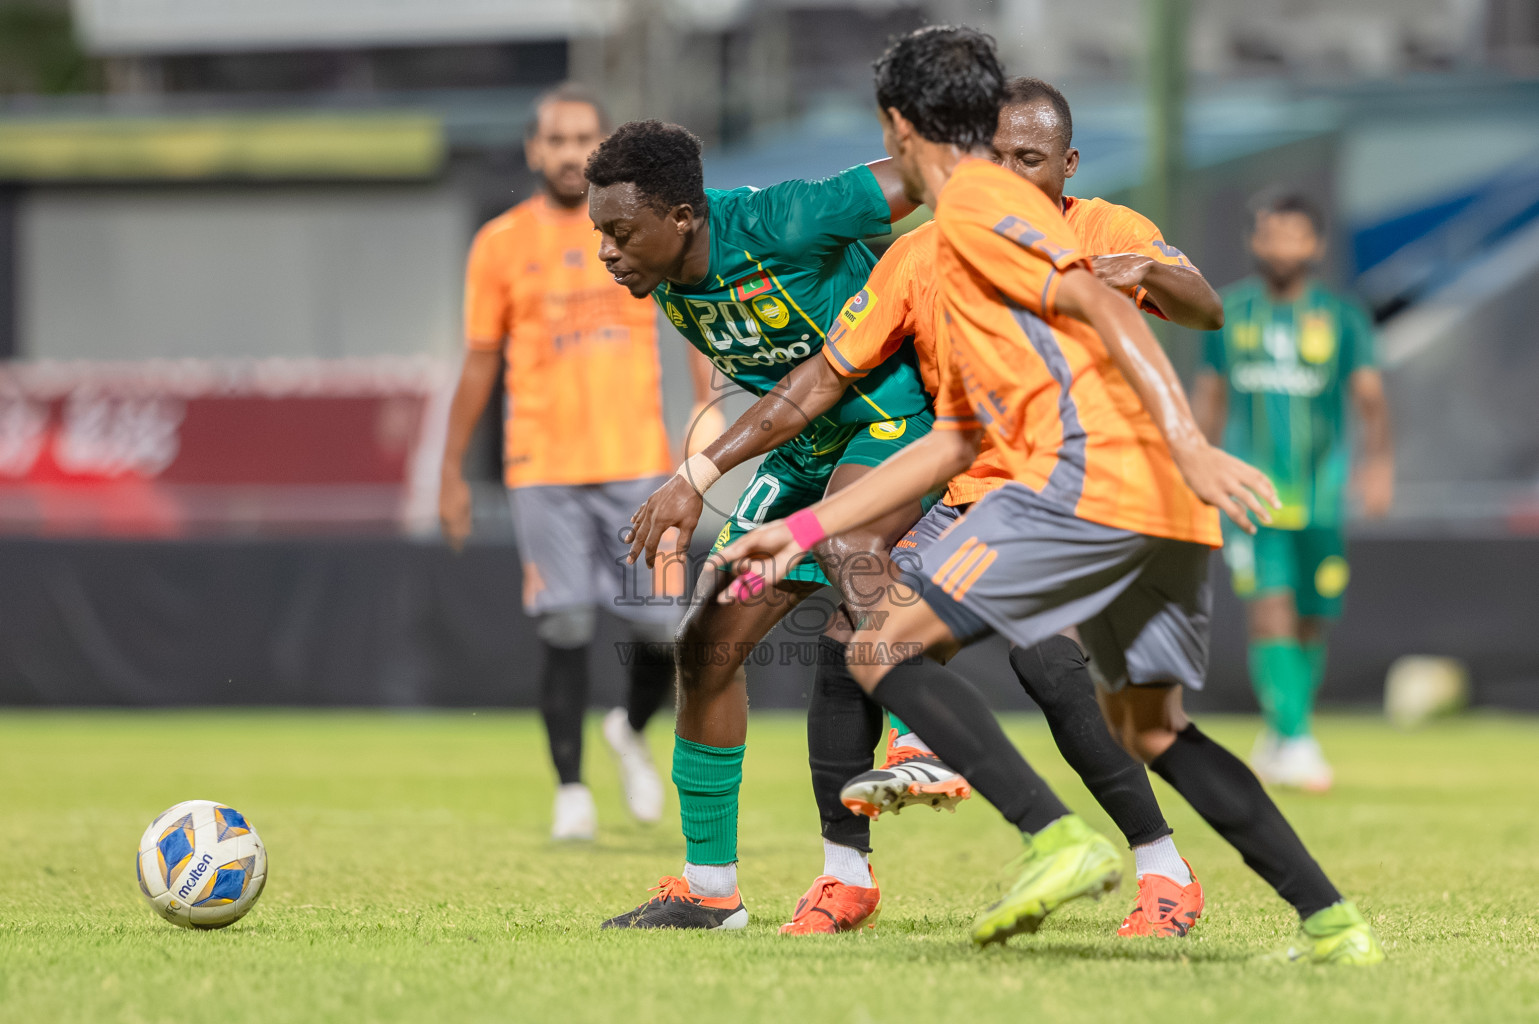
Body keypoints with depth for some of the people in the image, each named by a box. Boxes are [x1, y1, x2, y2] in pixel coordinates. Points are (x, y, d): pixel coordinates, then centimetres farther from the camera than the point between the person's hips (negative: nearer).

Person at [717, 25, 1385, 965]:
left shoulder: (973, 204, 1)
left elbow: (1105, 307, -14)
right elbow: (954, 441, 30)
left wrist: (1190, 446, -26)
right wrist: (802, 531, 30)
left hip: (1091, 479, -9)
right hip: (1169, 507, 10)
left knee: (886, 649, -5)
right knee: (1146, 721, 23)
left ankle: (1060, 840, -21)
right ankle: (1334, 925, 15)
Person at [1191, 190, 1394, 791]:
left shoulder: (1342, 319, 2)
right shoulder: (1231, 314, 7)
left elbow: (1369, 399, -7)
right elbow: (1209, 397, 18)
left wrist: (1379, 459, -24)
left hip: (1320, 493, 1)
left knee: (1311, 624, 8)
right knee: (1270, 608, -17)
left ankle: (1276, 740, 28)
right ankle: (1295, 741, -21)